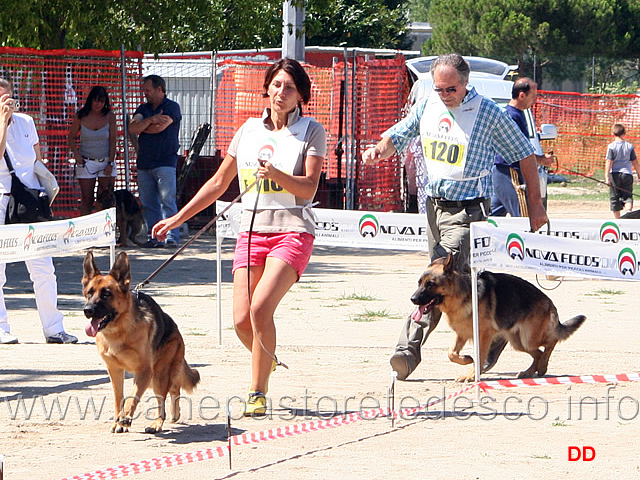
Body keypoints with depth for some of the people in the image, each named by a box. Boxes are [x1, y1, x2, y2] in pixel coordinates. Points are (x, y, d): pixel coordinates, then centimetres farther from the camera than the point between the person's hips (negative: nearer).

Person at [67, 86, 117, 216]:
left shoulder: (109, 117, -2)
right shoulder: (80, 116, -2)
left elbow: (113, 141, 0)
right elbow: (71, 138, 8)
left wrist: (110, 163, -6)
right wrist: (76, 154, -8)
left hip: (106, 162, 0)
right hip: (86, 163, 0)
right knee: (87, 200, -1)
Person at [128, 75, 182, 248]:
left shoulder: (172, 107, 1)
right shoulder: (143, 109, 18)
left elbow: (159, 128, -13)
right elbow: (132, 128, 2)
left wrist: (141, 126, 4)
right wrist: (151, 120, -12)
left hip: (165, 161, -6)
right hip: (144, 162, 6)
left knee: (167, 200, -11)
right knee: (148, 203, 4)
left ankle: (172, 237, -12)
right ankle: (155, 237, 7)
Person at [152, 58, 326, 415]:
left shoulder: (312, 132, 2)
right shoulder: (250, 130, 13)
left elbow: (309, 188, -8)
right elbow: (219, 183, 20)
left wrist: (275, 174, -25)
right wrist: (178, 218, 18)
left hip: (293, 231, -4)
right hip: (252, 230, 4)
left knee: (260, 308, -22)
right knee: (242, 320, -7)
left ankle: (258, 393, -8)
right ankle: (267, 361, 27)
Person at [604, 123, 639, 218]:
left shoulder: (611, 146, -6)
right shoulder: (629, 146, 3)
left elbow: (609, 162, -11)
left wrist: (607, 177, -12)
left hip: (614, 174, -2)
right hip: (627, 174, 2)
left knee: (614, 198, 8)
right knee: (627, 196, 7)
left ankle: (617, 219, 10)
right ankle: (628, 210, -22)